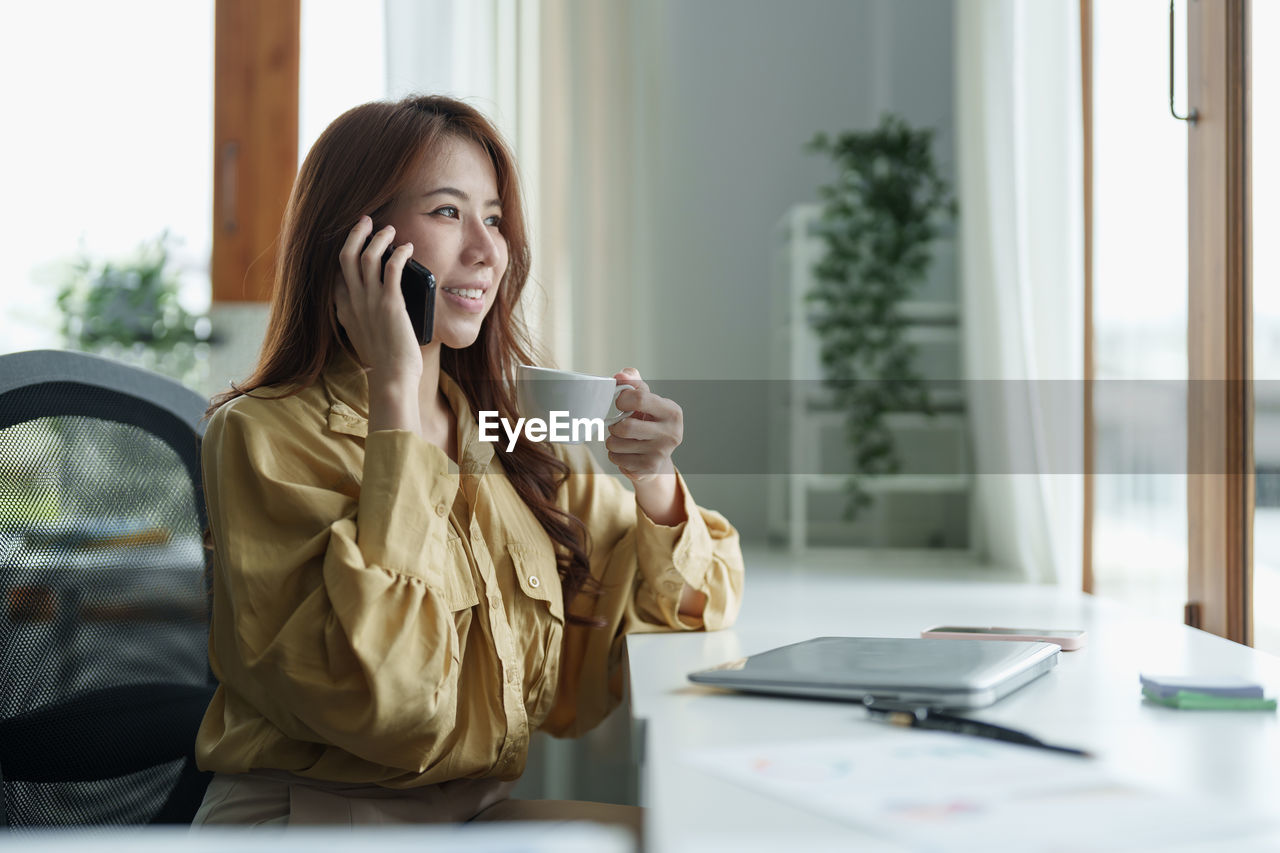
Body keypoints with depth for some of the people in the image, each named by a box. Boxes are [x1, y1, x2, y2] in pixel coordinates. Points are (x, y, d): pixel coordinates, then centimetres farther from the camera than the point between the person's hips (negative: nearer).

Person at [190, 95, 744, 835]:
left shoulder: (515, 434, 8)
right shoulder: (264, 436, -9)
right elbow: (387, 705, -22)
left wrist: (655, 487, -10)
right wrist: (394, 395, -19)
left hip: (485, 809, 6)